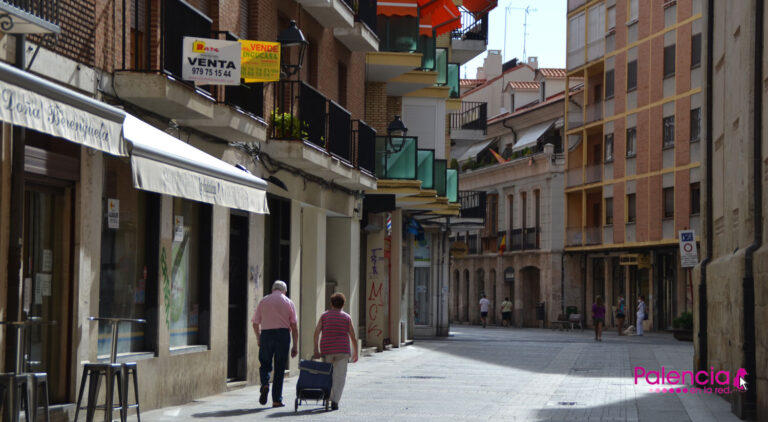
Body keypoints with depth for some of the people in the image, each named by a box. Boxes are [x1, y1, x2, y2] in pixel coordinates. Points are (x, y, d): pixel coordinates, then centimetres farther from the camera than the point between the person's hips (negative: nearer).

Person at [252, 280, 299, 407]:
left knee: (265, 364, 15)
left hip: (266, 334, 1)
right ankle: (277, 400, 5)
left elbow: (255, 323, 8)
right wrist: (295, 346, 5)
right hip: (283, 334, -1)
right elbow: (294, 326, 2)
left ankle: (265, 384, -15)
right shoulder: (288, 303, 8)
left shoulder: (263, 301, 10)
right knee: (280, 368, 5)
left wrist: (258, 338, 24)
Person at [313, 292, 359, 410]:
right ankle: (335, 401, -17)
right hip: (342, 351, -2)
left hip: (327, 350, 2)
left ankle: (331, 398, 20)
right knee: (340, 376, -3)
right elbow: (353, 336, 3)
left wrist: (316, 350, -5)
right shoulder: (346, 317, 5)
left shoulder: (324, 315, 8)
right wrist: (355, 352, 13)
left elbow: (317, 332, -4)